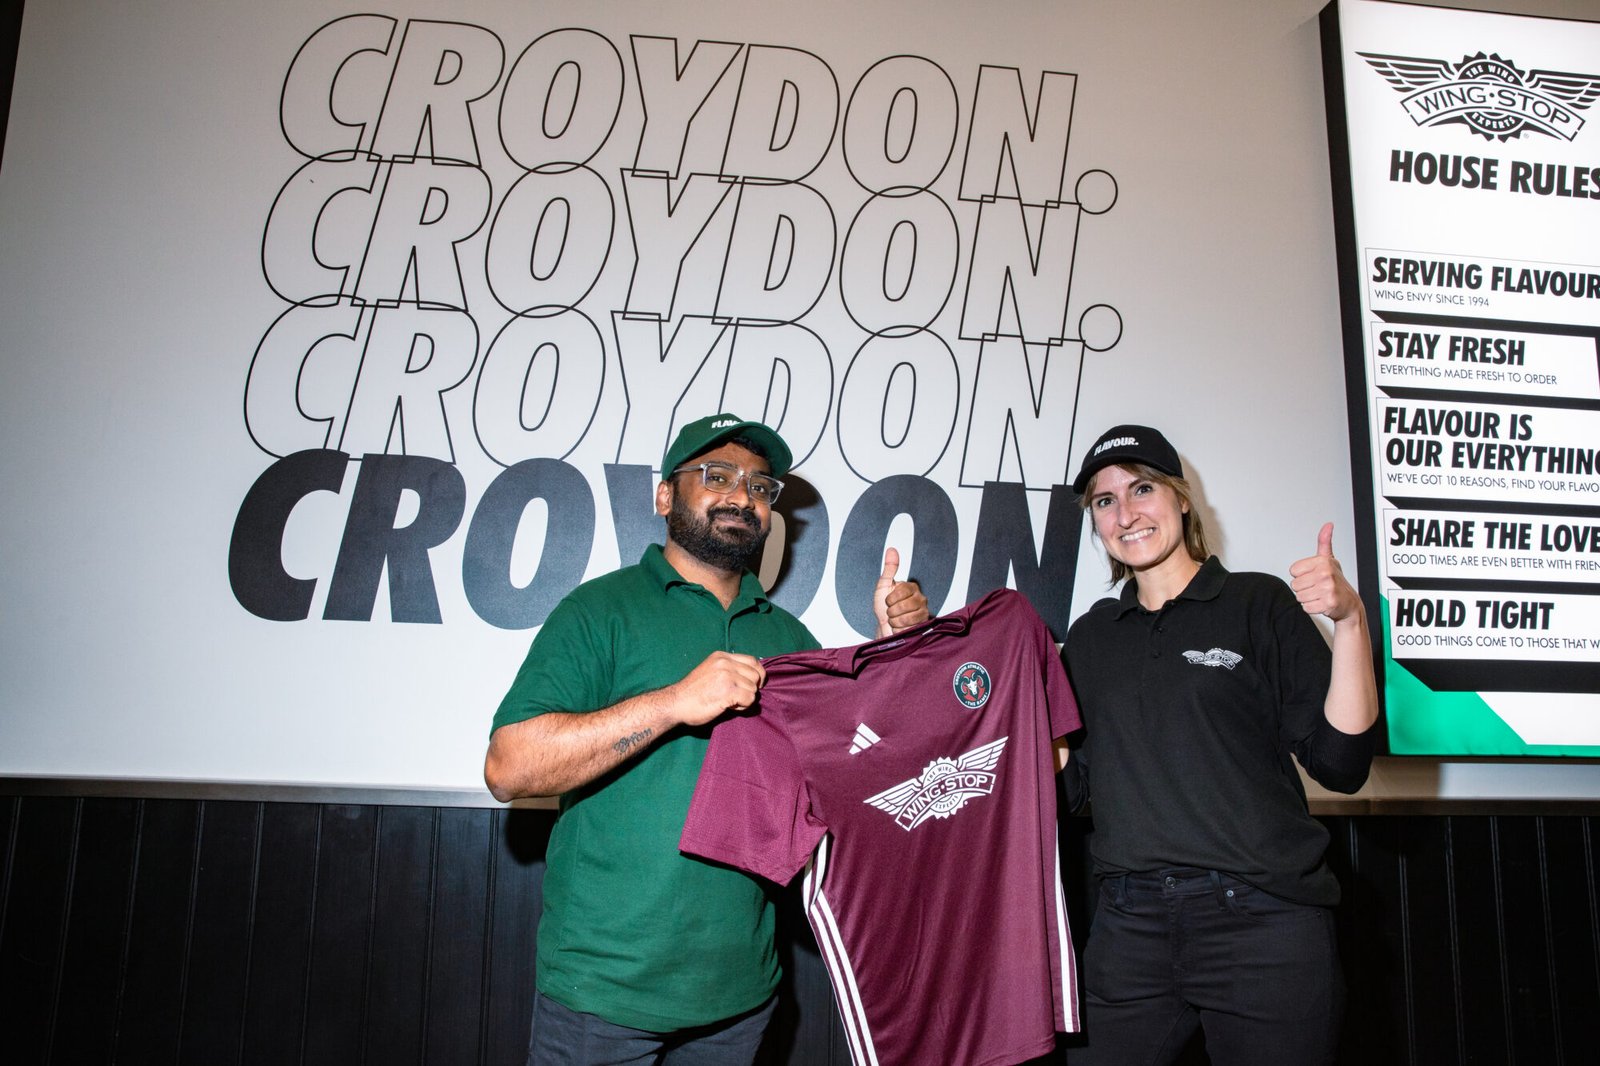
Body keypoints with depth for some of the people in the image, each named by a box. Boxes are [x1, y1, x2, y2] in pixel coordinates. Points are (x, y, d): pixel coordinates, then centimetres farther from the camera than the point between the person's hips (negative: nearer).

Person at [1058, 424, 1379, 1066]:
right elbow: (1066, 782, 10)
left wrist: (1350, 621, -17)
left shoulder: (1259, 604, 1)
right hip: (1128, 925, 3)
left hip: (1261, 919, -3)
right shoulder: (1091, 637, 12)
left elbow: (1341, 763, -6)